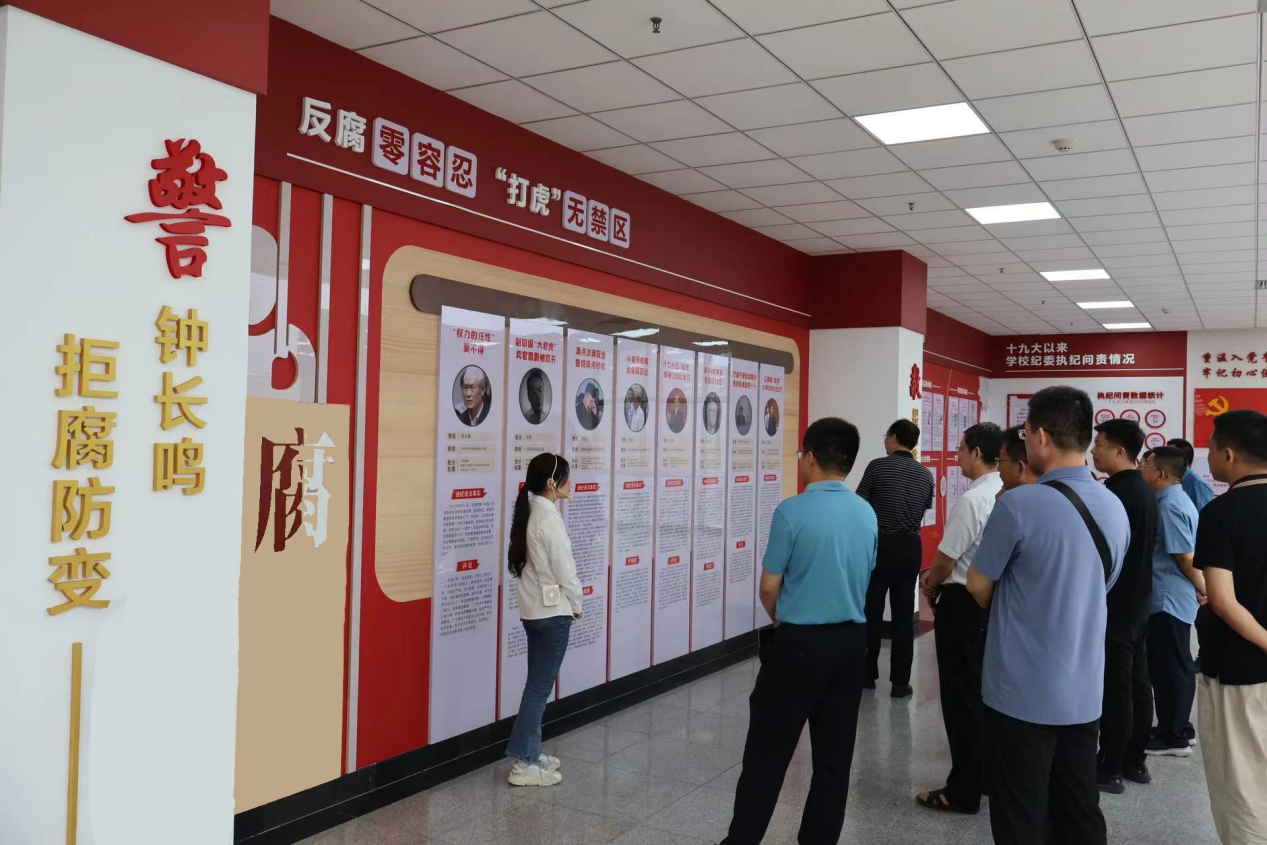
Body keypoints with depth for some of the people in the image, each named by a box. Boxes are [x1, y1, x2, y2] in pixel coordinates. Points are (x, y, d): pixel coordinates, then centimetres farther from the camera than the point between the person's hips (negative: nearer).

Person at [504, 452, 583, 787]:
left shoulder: (531, 513, 8)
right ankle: (524, 765, 5)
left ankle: (530, 752, 24)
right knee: (540, 686, -2)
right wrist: (578, 606, -2)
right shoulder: (550, 518, -19)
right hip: (553, 611, -9)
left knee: (537, 684, 16)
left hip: (534, 609, 9)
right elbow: (565, 572, -18)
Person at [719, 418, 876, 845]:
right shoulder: (867, 514, 3)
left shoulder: (793, 511, -14)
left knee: (767, 753, 6)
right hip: (851, 641, 5)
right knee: (834, 757, 11)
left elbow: (769, 589, -7)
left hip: (799, 643, -5)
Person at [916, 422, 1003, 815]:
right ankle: (988, 775, 31)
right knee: (984, 690, 19)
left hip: (963, 603, -8)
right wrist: (938, 576, 12)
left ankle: (964, 790, 9)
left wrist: (930, 589, 3)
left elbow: (945, 559, -16)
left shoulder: (971, 500, -22)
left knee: (961, 695, 1)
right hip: (993, 599, 8)